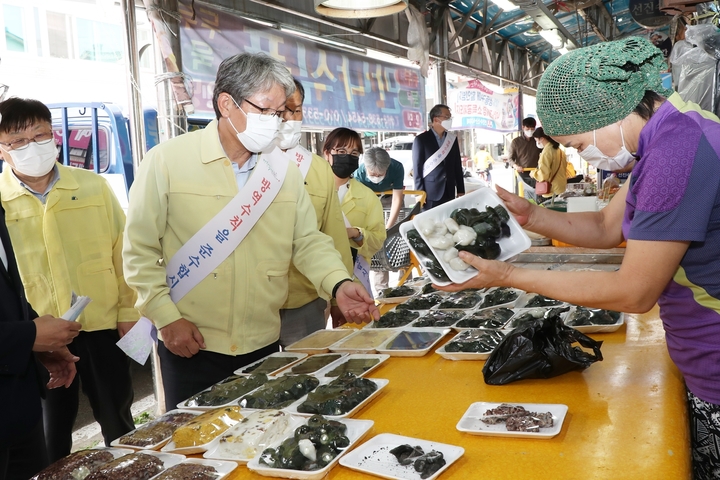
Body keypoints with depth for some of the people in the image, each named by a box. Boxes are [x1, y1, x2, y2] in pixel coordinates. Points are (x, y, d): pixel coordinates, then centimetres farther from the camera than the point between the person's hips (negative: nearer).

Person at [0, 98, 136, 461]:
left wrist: (129, 311, 1)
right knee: (52, 430, 16)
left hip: (102, 327, 1)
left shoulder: (93, 186, -1)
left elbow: (122, 251, 3)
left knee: (118, 421, 16)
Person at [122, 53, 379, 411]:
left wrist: (338, 284, -12)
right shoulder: (168, 160, -7)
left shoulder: (283, 170, 5)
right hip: (191, 345, -3)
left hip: (263, 343, 4)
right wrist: (166, 317, -12)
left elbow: (308, 241, 5)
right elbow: (141, 249, -7)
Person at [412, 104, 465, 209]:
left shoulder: (452, 139, 12)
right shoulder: (421, 139, -2)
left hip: (449, 194, 5)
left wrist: (460, 191, 10)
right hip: (430, 195, -4)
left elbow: (457, 166, 14)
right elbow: (417, 169, -5)